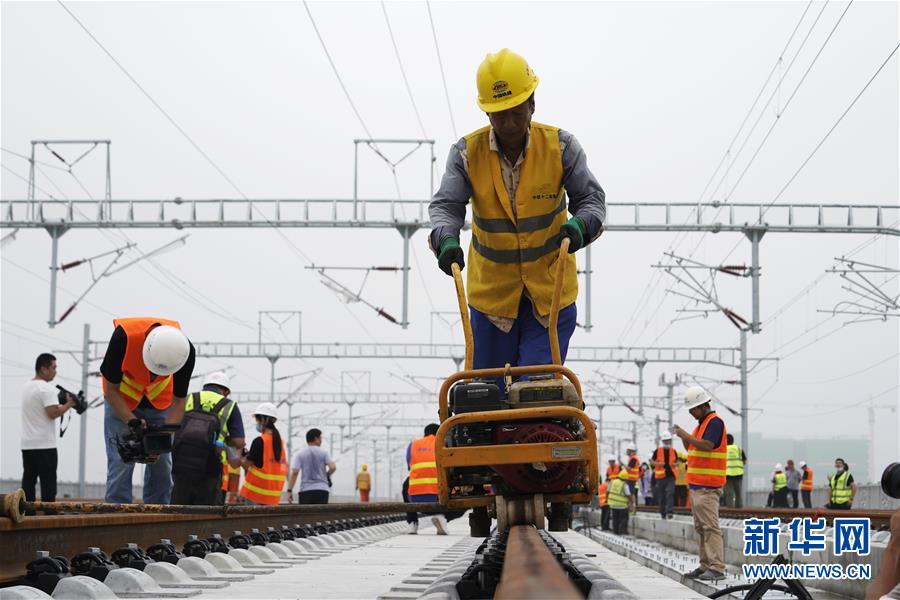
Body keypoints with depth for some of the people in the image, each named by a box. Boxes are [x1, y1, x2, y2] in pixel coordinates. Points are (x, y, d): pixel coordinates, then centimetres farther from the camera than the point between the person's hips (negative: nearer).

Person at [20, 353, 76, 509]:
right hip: (44, 445, -8)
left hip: (27, 444, 8)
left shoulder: (26, 387, 15)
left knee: (28, 480, 5)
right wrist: (68, 404, -6)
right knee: (48, 483, -6)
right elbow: (53, 413, -20)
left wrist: (59, 401, 13)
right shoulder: (47, 388, -13)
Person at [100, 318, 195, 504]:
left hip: (160, 402, 2)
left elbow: (179, 401, -16)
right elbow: (111, 389, -21)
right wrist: (131, 421, -32)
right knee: (121, 464, -11)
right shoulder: (124, 336, -37)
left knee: (161, 466, 0)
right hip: (121, 403, -2)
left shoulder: (185, 350, -30)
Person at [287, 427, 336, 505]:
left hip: (305, 490, 0)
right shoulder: (323, 452, 4)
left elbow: (294, 473, -5)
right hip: (322, 490, 0)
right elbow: (333, 467, -7)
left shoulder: (299, 454, 4)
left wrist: (289, 490, -3)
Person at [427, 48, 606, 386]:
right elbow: (446, 204, -16)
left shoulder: (560, 147, -8)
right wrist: (446, 240, -38)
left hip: (551, 289, -1)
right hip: (491, 292, 2)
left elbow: (591, 197, -8)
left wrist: (579, 225, -32)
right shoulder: (467, 153, -7)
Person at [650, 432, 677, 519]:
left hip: (671, 476, 0)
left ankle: (669, 512, -22)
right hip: (661, 476, 0)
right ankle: (662, 513, 17)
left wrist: (675, 464, -1)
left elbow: (676, 461, 21)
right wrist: (657, 464, -13)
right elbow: (651, 462, 6)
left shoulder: (673, 451, 8)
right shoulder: (658, 451, 1)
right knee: (661, 496, 6)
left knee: (670, 493, -16)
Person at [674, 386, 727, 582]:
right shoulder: (701, 424, 20)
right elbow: (691, 449, 23)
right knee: (701, 527, 10)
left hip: (708, 485, -10)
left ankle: (717, 568, -15)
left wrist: (686, 435, -15)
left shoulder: (715, 422, -10)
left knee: (710, 526, -13)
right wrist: (683, 437, 6)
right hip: (696, 484, 10)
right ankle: (705, 565, 13)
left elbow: (707, 445, -23)